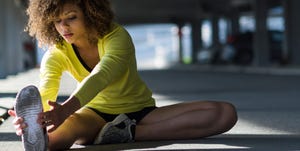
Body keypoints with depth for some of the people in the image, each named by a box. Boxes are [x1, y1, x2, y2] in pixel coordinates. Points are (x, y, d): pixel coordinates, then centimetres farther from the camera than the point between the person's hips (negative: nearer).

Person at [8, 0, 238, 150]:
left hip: (141, 113, 2)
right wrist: (30, 118, -55)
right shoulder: (57, 54, -12)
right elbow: (45, 91, -29)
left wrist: (65, 109, -60)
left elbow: (100, 77, -41)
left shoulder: (117, 37, -22)